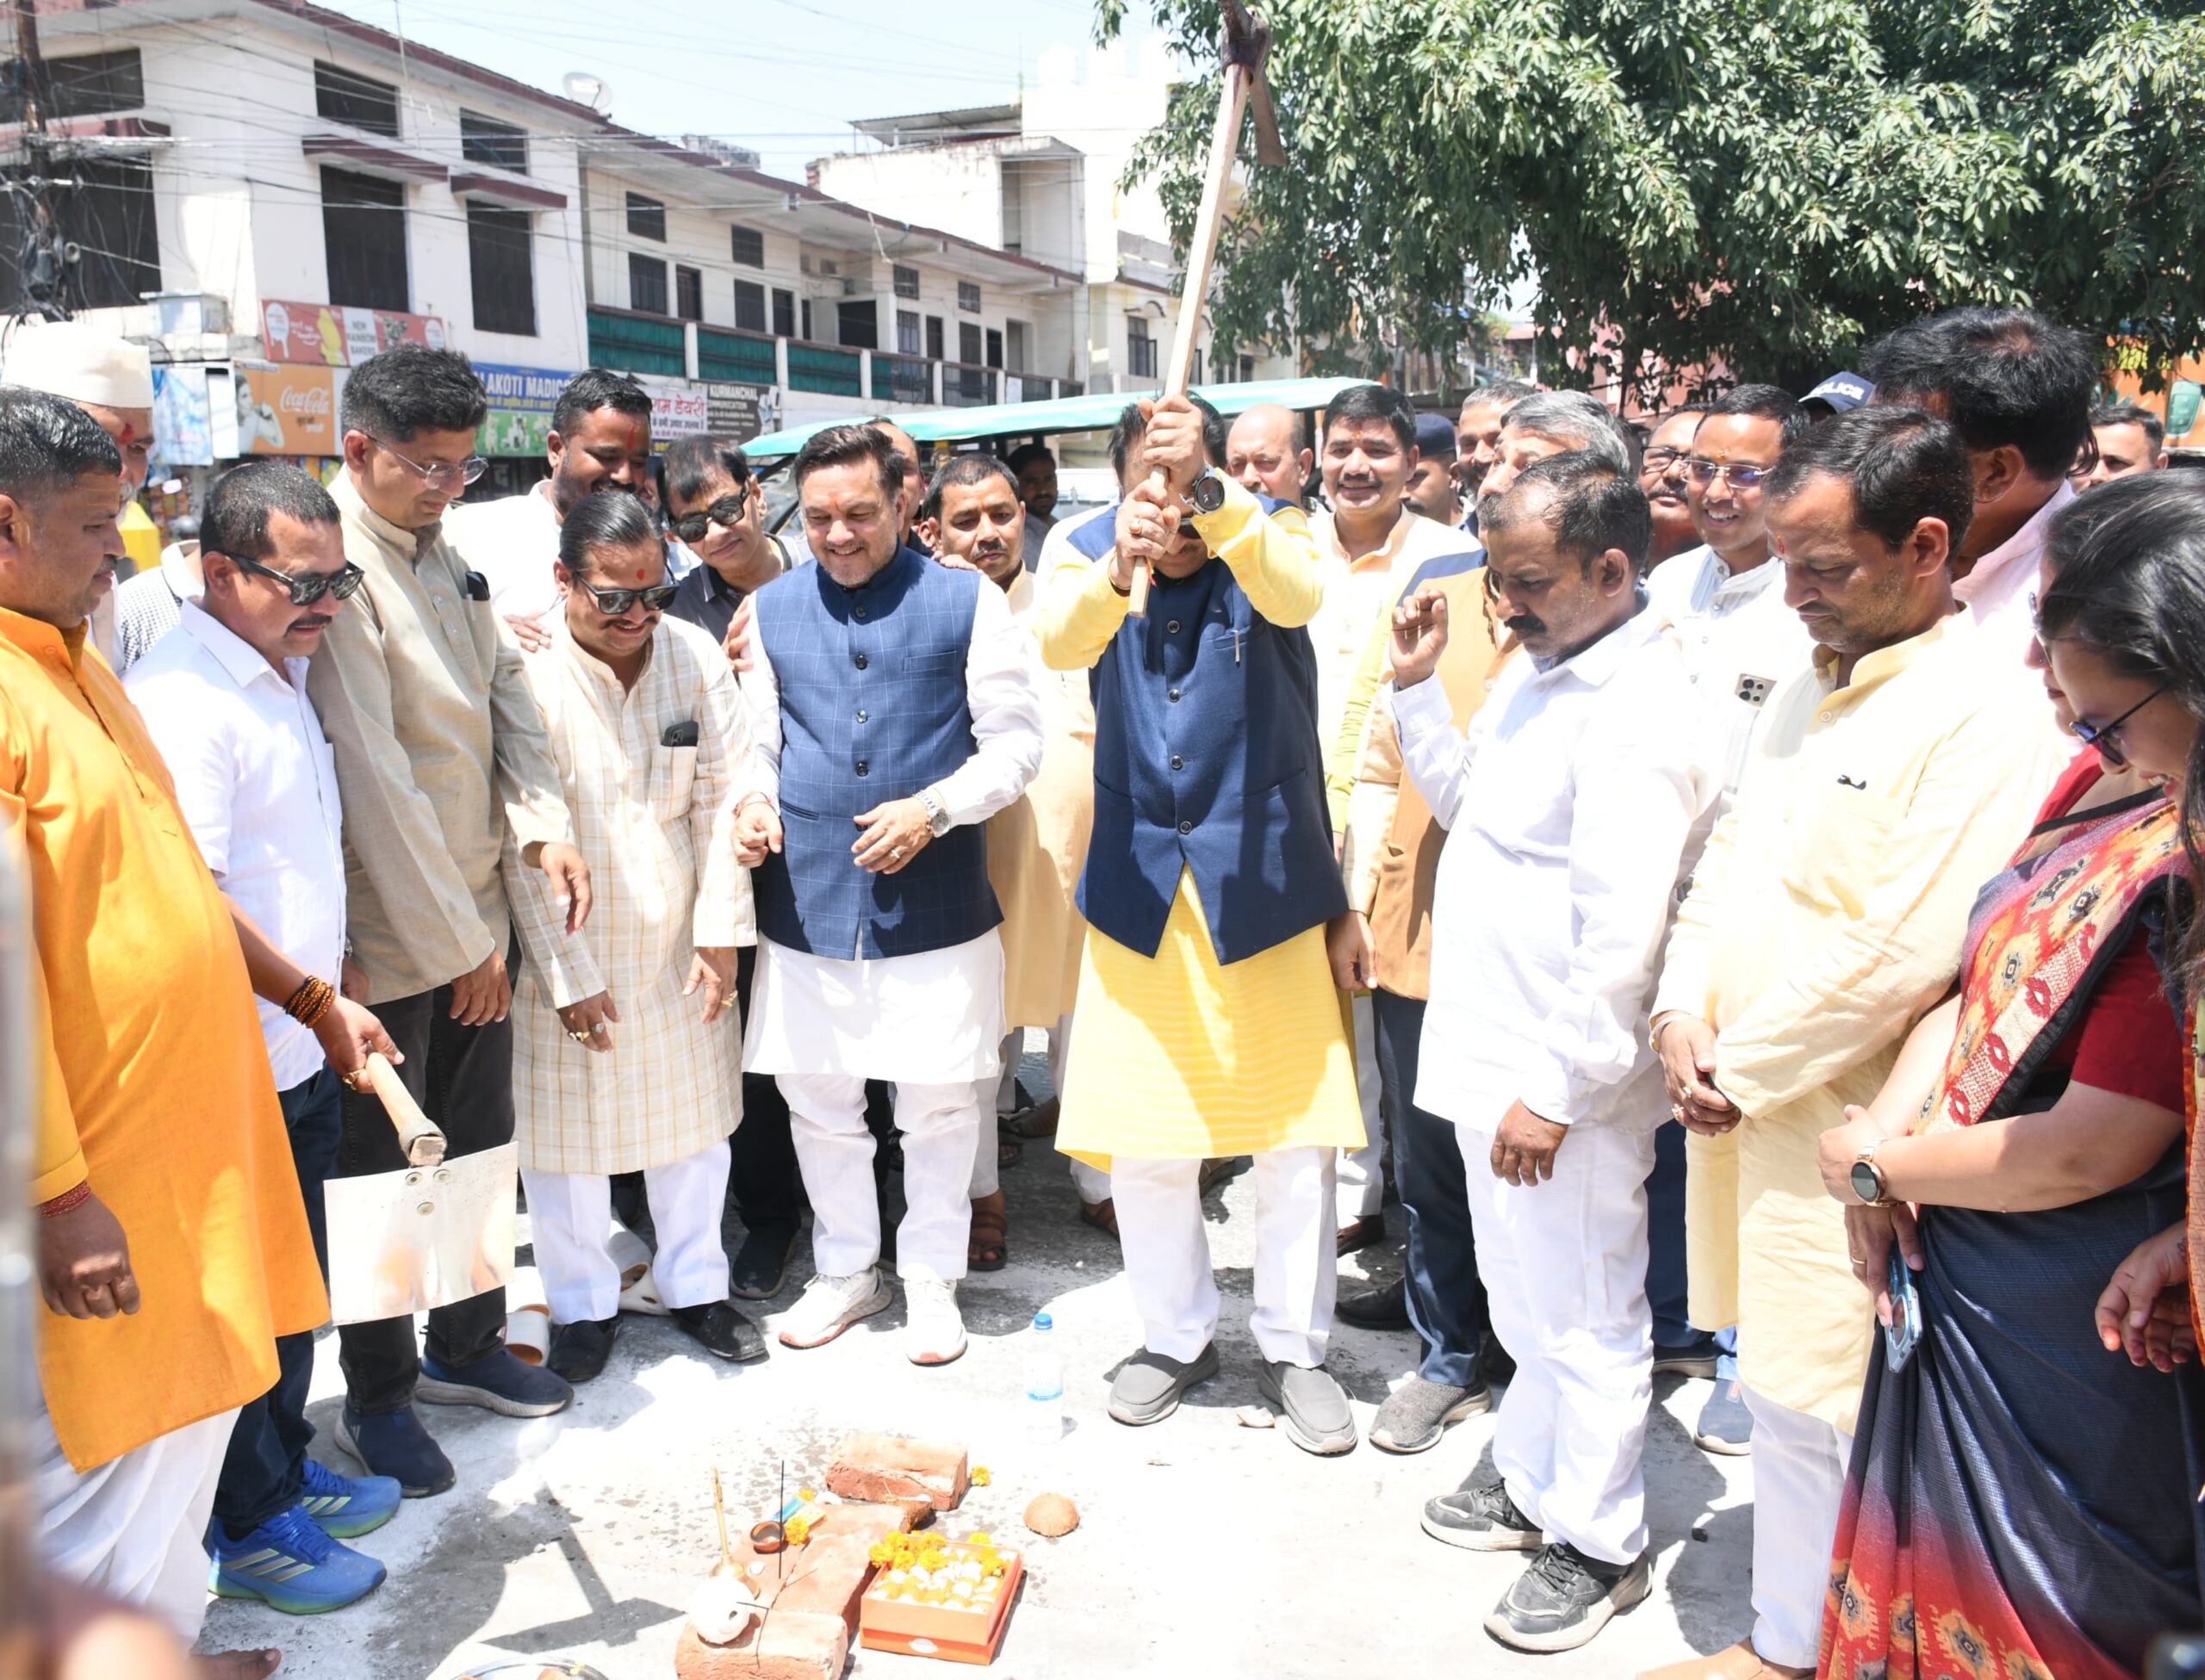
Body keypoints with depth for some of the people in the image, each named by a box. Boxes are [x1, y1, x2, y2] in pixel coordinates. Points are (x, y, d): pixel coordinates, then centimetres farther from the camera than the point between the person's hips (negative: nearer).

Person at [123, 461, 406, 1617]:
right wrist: (315, 997, -23)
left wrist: (337, 979, 18)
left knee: (296, 1281, 21)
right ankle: (248, 1532, 24)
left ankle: (286, 1468, 39)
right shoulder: (178, 697, -20)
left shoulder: (282, 675, 11)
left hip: (303, 1054, 9)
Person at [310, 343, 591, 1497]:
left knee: (479, 1146, 18)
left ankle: (466, 1347, 37)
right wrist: (457, 943, -17)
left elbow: (502, 689, 12)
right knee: (381, 1173, 8)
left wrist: (547, 824, -4)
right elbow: (371, 776, -22)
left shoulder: (443, 557, 8)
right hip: (387, 937, -8)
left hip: (471, 920, 8)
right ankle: (377, 1399, 26)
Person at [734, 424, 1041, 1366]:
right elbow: (755, 739, 14)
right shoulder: (772, 609, 8)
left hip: (936, 901, -2)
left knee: (939, 1100, 8)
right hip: (807, 900, 3)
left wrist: (933, 810, -16)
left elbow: (1016, 739, -2)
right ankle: (845, 1272, 34)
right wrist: (753, 801, -7)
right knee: (816, 1096, 12)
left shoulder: (967, 602, -1)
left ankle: (931, 1279, 29)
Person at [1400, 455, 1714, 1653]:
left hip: (1563, 1081, -9)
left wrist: (1555, 1089, -21)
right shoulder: (1535, 669, 7)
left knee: (1581, 1317, 9)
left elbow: (1623, 936, -25)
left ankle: (1601, 1544, 28)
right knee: (1525, 1303, 24)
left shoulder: (1638, 718, -23)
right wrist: (1416, 687, 6)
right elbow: (1466, 800, 18)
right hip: (1496, 1056, 9)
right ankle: (1532, 1481, 43)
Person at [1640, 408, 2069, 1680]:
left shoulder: (1983, 718, -17)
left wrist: (1743, 1070, -14)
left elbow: (1904, 954, -22)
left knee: (1813, 1397, 4)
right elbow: (1729, 859, 15)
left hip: (1842, 1129, -8)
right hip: (1743, 1103, 8)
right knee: (1778, 1384, 19)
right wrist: (1684, 1013, 1)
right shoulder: (1811, 690, 11)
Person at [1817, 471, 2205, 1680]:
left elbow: (2087, 1152, -26)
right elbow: (1982, 976, 7)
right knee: (1936, 1572, 26)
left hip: (2072, 1328, -8)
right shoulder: (2106, 775, 0)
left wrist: (1872, 1163, -12)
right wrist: (1893, 1131, -8)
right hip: (1955, 1269, 8)